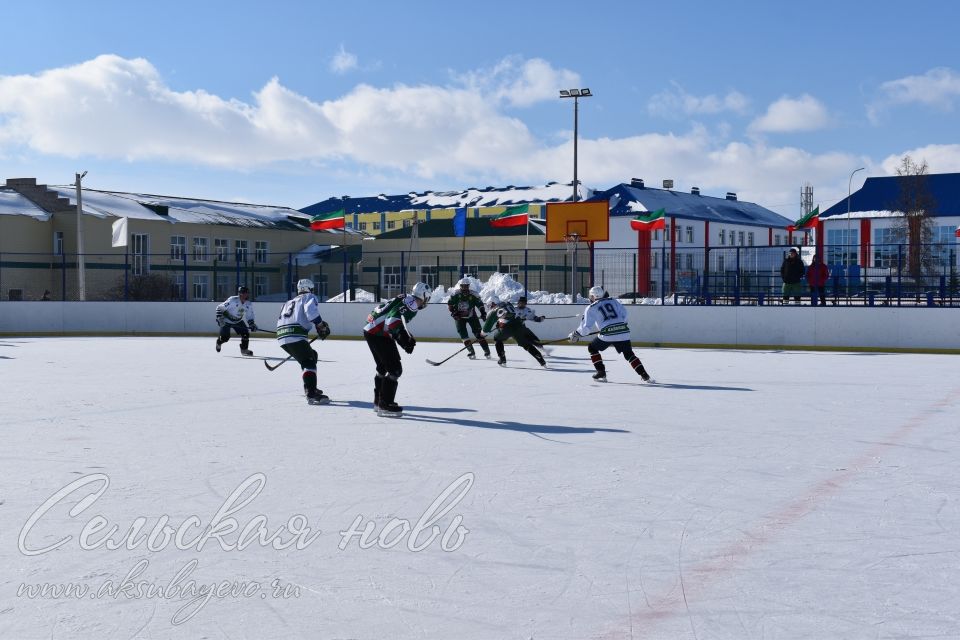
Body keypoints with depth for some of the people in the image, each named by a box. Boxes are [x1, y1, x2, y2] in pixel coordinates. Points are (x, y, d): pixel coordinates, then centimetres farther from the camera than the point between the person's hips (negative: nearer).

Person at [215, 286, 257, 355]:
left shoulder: (249, 304, -9)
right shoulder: (232, 300, -28)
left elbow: (249, 317, 0)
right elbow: (219, 308, -22)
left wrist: (252, 325, -16)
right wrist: (220, 318, -28)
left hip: (238, 321, 5)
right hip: (226, 320, -5)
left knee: (245, 333, -9)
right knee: (225, 337, -13)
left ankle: (244, 349, 11)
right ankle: (218, 343, 23)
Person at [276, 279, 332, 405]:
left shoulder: (289, 302, 34)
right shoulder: (309, 297, 10)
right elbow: (310, 310, -13)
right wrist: (320, 325, -8)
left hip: (282, 337, 8)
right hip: (295, 336, -8)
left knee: (311, 355, 25)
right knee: (309, 362, -14)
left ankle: (310, 388, 29)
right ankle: (311, 394, -31)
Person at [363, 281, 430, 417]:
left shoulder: (403, 299, 19)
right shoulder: (412, 303, -10)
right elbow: (394, 320, -24)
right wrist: (406, 340, -20)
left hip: (370, 331, 10)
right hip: (379, 335, -10)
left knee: (383, 367, 24)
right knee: (395, 369, -7)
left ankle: (379, 401, 36)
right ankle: (385, 405, -7)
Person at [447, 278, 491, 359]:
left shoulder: (473, 295, -15)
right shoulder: (456, 295, -14)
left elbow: (480, 304, -7)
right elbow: (449, 304, -4)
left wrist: (483, 313, -16)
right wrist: (453, 312, -13)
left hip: (471, 316, -1)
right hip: (460, 317, 1)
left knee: (478, 333, -5)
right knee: (463, 334, -13)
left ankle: (487, 351, 2)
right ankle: (471, 352, -10)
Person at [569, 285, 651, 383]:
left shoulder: (591, 308, 8)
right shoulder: (614, 301, 17)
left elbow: (586, 326, 5)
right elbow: (624, 313, 12)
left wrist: (576, 334, 19)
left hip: (607, 334, -4)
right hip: (623, 332, 4)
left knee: (592, 348, 19)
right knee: (629, 354, 17)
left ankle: (601, 372, 11)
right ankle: (644, 375, 4)